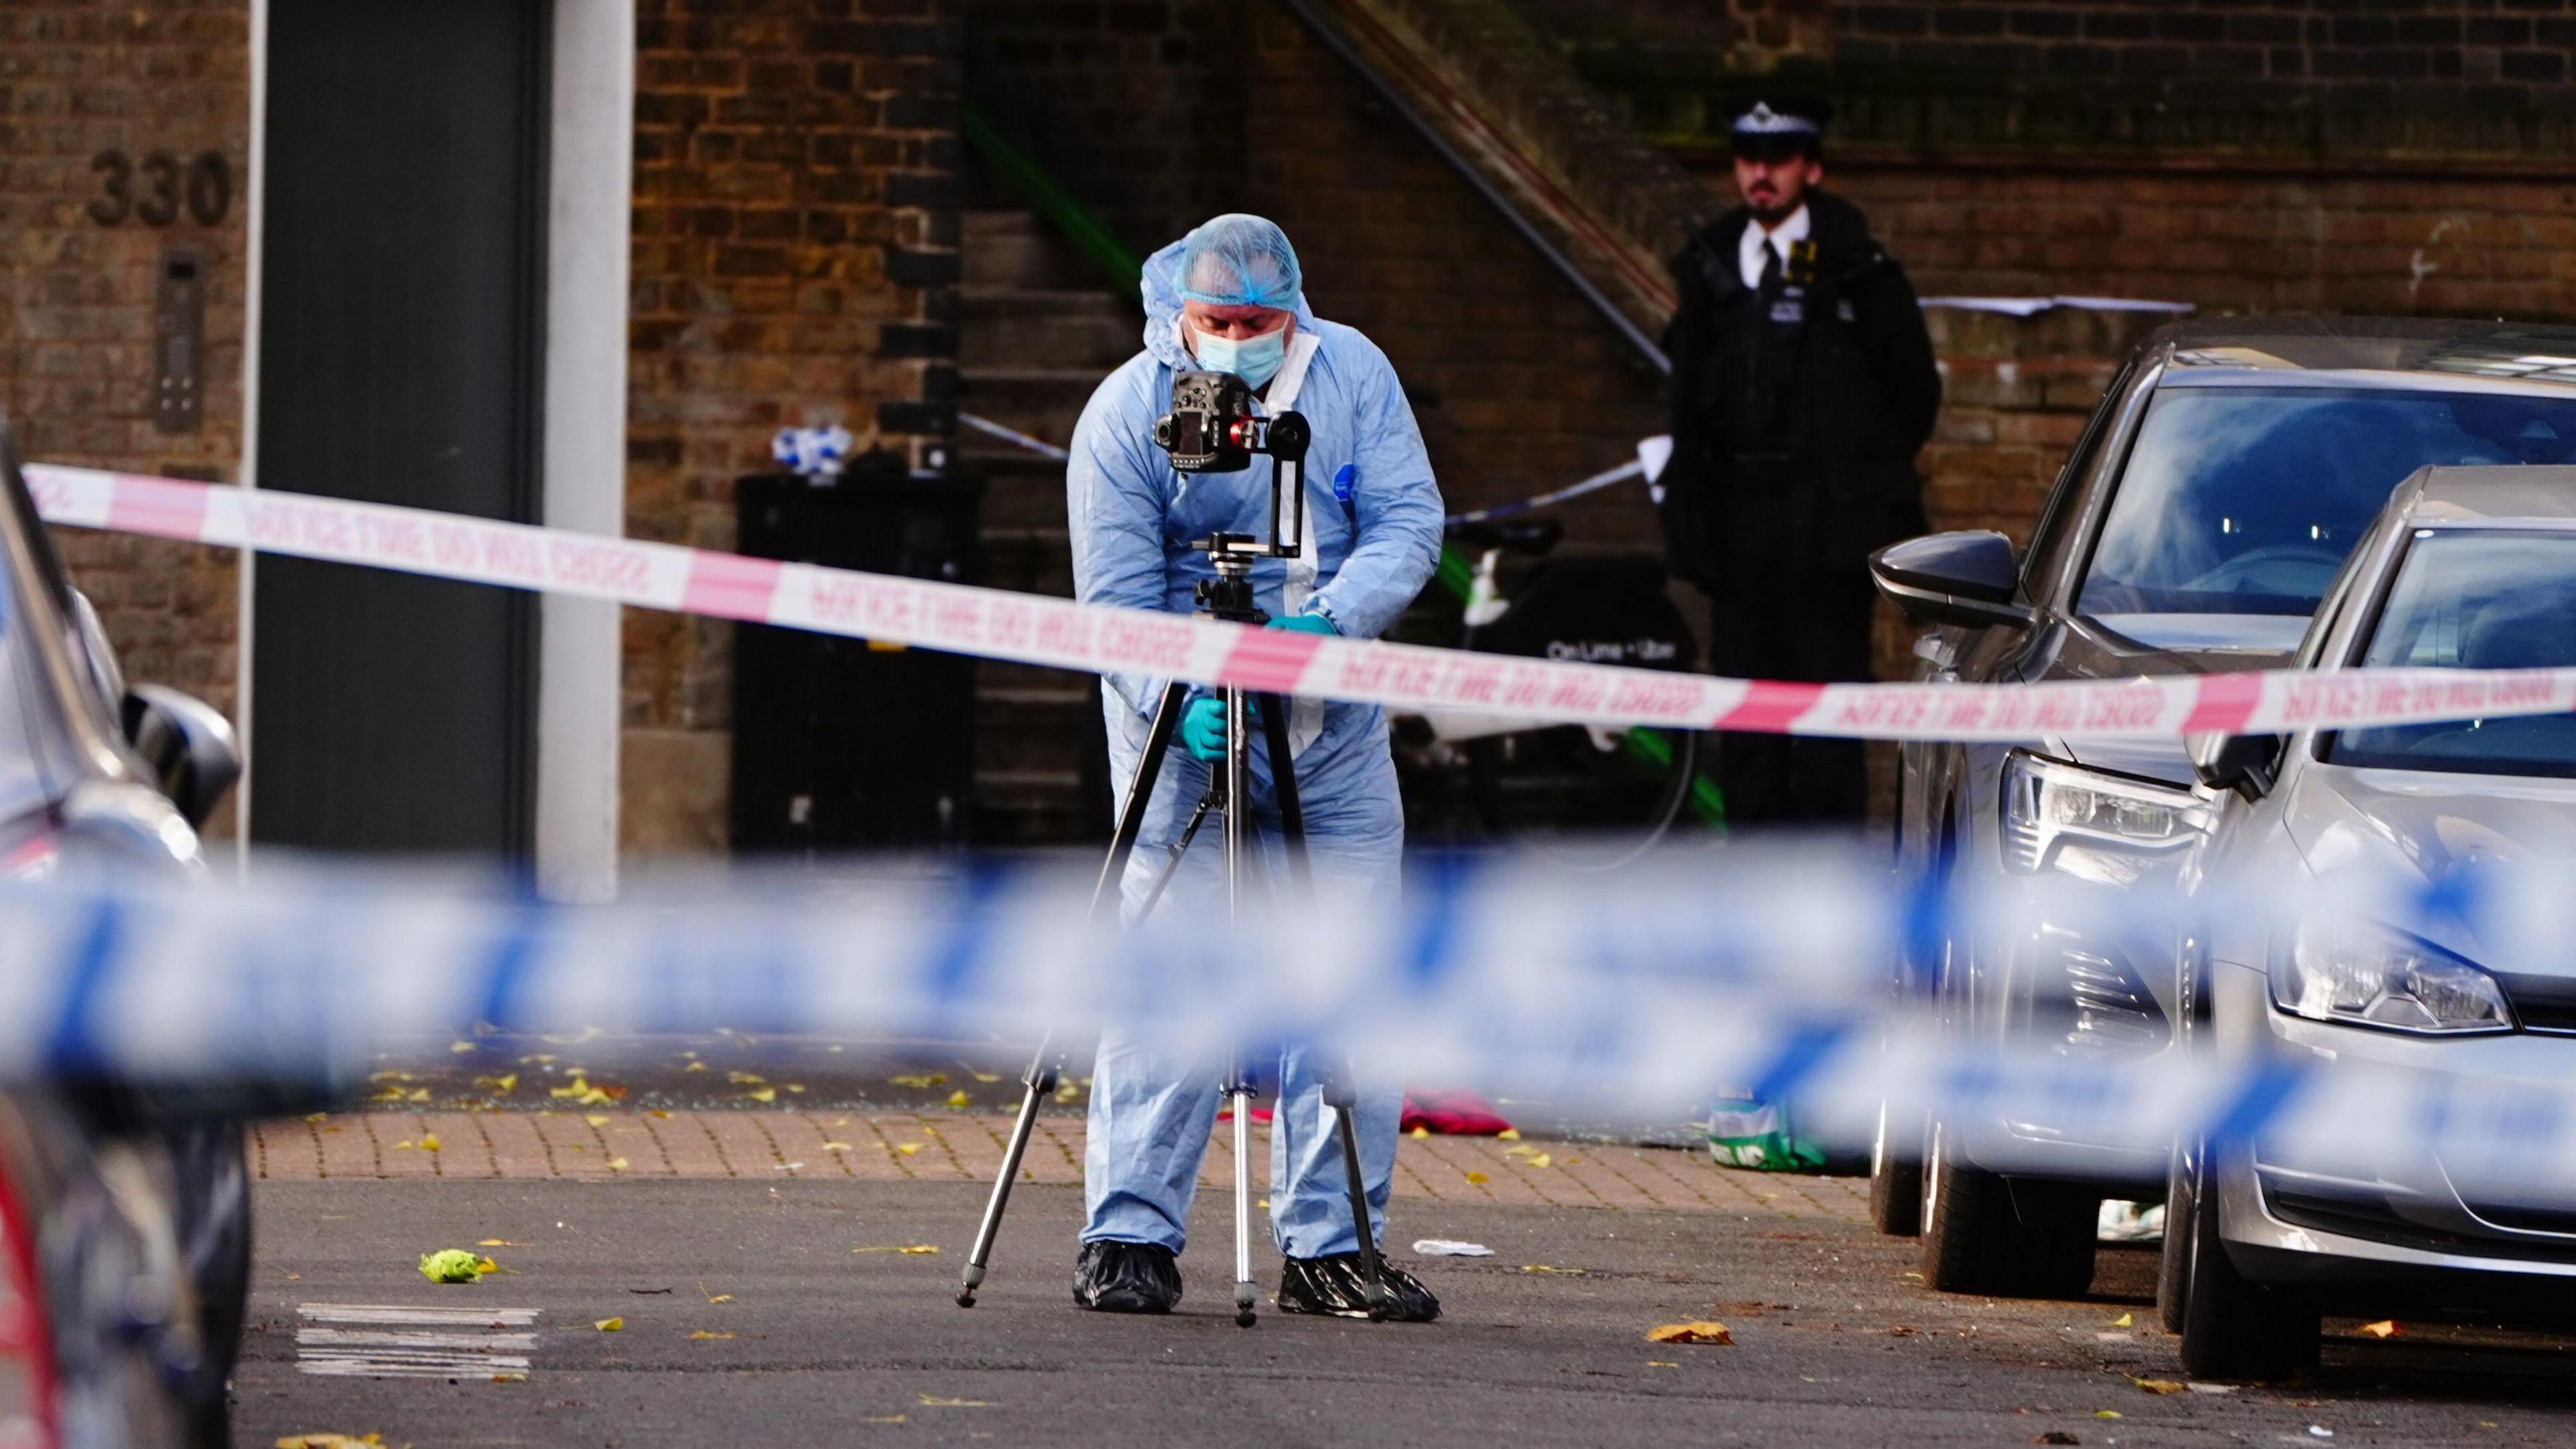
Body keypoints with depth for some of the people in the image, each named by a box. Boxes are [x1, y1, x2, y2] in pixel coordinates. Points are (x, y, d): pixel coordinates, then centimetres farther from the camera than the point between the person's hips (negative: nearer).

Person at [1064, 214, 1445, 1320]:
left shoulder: (1352, 377, -4)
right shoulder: (1124, 417, -13)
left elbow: (1409, 522, -8)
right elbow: (1116, 601, -14)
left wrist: (1332, 620, -25)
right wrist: (1180, 698, -31)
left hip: (1333, 727, 3)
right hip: (1183, 731, -3)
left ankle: (1332, 1248, 7)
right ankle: (1129, 1239, -6)